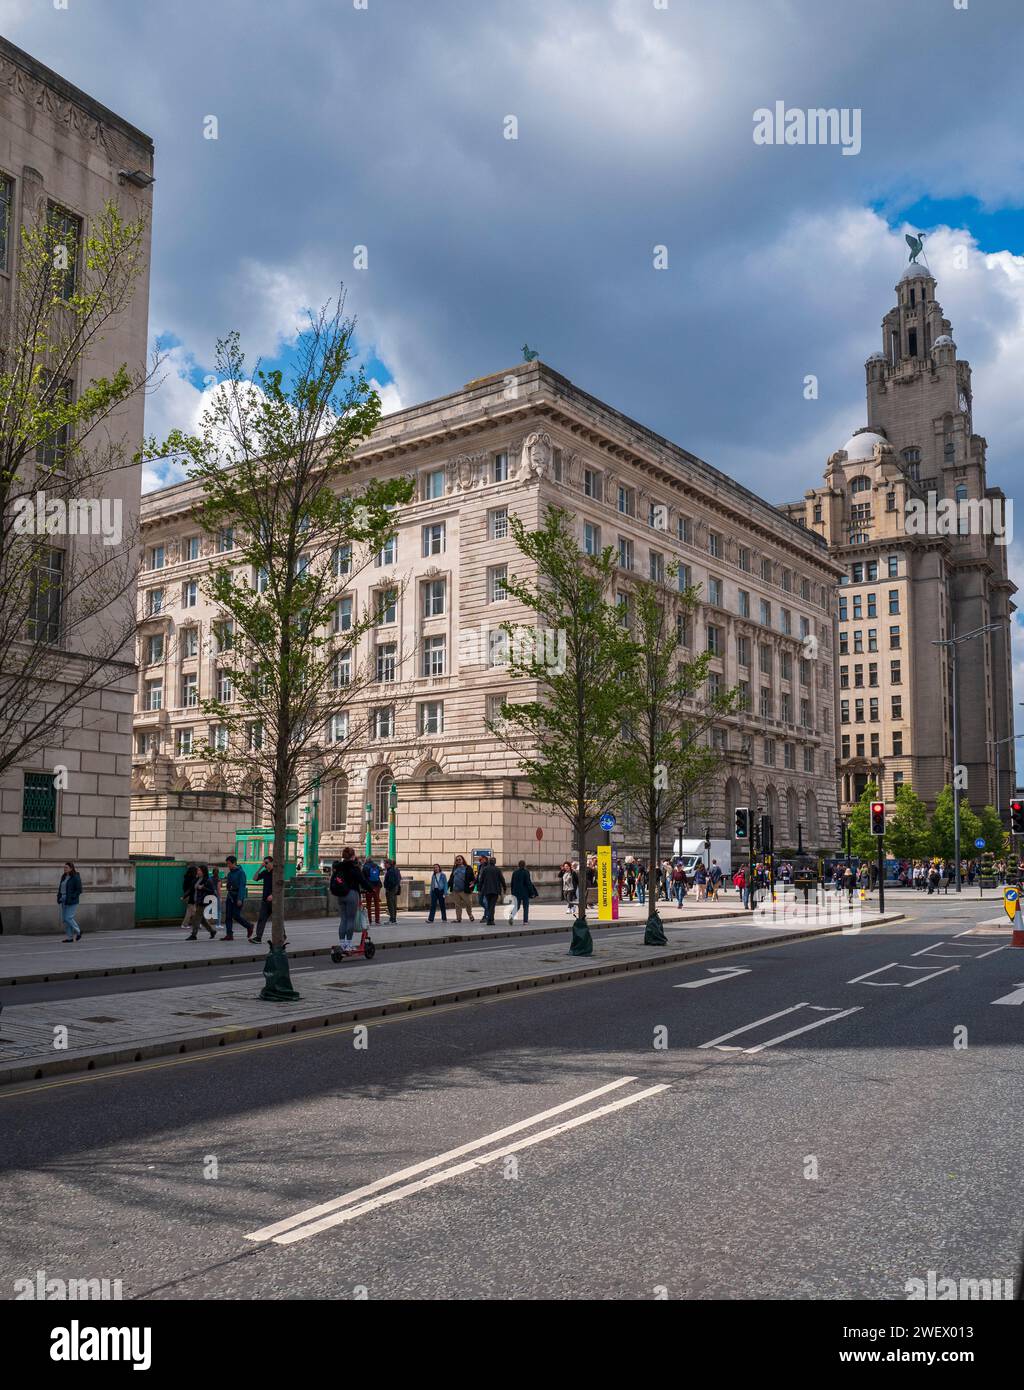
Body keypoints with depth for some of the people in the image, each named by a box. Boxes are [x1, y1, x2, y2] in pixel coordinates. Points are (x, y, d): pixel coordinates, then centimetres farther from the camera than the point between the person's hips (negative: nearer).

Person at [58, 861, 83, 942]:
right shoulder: (64, 877, 12)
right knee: (64, 919, 6)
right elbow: (60, 888, 18)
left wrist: (71, 898, -19)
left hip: (71, 901, -8)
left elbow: (79, 890, -13)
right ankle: (69, 937, 12)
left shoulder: (75, 877, -11)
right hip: (63, 900, 8)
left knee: (68, 918, -11)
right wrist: (59, 897, 5)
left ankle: (78, 931, 10)